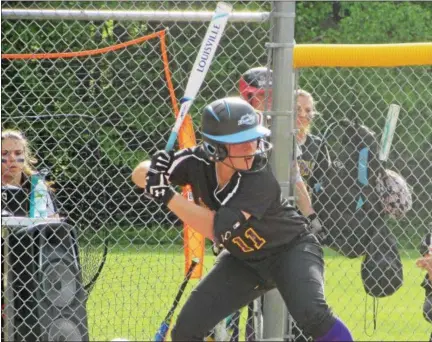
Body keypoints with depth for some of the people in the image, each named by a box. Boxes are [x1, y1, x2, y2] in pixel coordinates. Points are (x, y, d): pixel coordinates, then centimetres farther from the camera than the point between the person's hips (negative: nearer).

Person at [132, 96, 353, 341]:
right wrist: (154, 171, -35)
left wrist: (167, 195, -39)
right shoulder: (198, 162, -19)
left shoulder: (260, 177, -33)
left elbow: (216, 229, -38)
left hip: (292, 249, -5)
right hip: (244, 260, 5)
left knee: (311, 313, -33)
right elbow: (140, 176, -10)